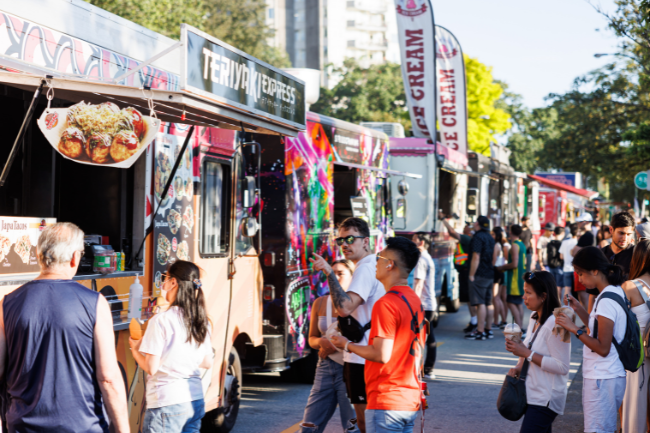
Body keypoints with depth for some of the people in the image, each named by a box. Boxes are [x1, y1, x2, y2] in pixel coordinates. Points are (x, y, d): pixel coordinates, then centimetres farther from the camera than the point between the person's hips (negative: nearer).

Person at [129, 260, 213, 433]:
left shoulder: (161, 321, -14)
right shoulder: (201, 321, 5)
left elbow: (151, 368, -13)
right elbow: (207, 363, 12)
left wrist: (135, 349, 4)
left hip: (167, 404, -7)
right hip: (196, 401, 7)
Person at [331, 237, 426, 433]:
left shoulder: (386, 303, -17)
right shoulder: (415, 301, 11)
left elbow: (381, 354, -20)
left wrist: (348, 345, -6)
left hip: (386, 402, -9)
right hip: (410, 400, 9)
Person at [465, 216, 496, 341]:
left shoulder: (478, 237, -12)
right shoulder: (490, 238, 16)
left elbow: (476, 258, -19)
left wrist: (471, 275, -17)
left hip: (480, 274, -9)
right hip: (490, 274, 9)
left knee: (480, 303, -9)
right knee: (488, 303, 12)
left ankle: (480, 332, -11)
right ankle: (488, 330, 17)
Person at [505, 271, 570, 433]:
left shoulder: (554, 324, -20)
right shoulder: (534, 317, 8)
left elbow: (562, 366, -22)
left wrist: (526, 353, -22)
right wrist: (519, 366, 2)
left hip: (545, 400, -9)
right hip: (533, 395, 9)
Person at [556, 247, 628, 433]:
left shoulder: (606, 301, -20)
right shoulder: (616, 292, 9)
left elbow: (603, 348, -21)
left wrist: (575, 329, -18)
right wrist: (579, 309, 10)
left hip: (602, 380, -10)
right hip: (613, 376, 10)